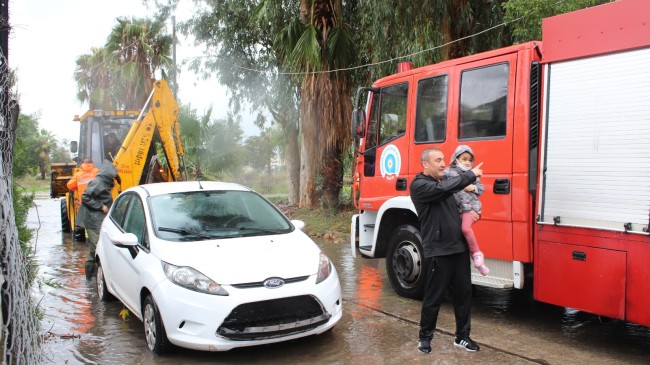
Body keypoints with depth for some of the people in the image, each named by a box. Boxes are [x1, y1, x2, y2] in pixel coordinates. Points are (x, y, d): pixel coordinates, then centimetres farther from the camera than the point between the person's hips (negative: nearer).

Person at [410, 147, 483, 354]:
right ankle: (425, 337, 22)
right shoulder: (419, 185, -9)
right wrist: (470, 175, -19)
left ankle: (462, 337, 26)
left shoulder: (447, 181, 15)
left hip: (459, 248, 7)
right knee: (434, 298, 3)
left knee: (464, 293, 12)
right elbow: (442, 189, -27)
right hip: (437, 252, -7)